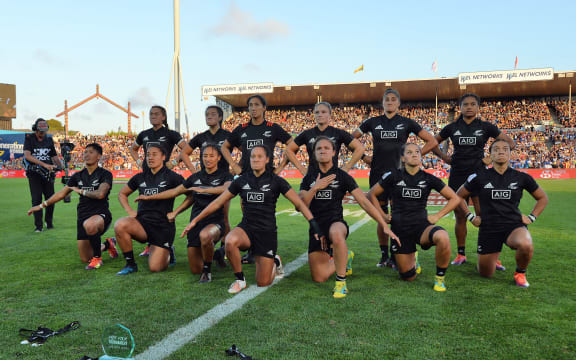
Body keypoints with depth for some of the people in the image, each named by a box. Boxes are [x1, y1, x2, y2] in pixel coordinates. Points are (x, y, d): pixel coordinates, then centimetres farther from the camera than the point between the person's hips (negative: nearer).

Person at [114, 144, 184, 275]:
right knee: (120, 225, -29)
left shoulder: (171, 177, -4)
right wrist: (130, 211, 7)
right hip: (142, 222, 4)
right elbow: (122, 194, 22)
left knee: (155, 268, -9)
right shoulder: (140, 177, 9)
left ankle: (167, 252, 28)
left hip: (164, 225, -3)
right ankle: (130, 264, -9)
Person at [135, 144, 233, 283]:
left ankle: (207, 270, -16)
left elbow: (227, 188, -23)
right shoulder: (196, 177, 14)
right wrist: (149, 197, 24)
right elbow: (175, 191, 22)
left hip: (215, 221, -5)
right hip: (196, 222, 5)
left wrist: (203, 190, -25)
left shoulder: (224, 175, 1)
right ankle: (215, 254, 37)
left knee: (205, 235, -42)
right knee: (195, 270, 5)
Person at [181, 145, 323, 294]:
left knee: (263, 283, -3)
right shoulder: (242, 181, 3)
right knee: (230, 241, -35)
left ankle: (275, 262, 32)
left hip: (267, 232, -2)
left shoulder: (275, 181, -4)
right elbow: (218, 203, 8)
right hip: (246, 228, 2)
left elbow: (299, 204, -4)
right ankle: (240, 279, -9)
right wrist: (195, 220, 7)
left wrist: (313, 224, -16)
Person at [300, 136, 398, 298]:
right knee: (319, 278, 1)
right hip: (316, 227, 4)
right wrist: (315, 188, -15)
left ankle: (341, 281, -25)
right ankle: (346, 258, 31)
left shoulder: (342, 176, 0)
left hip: (336, 223, -4)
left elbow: (364, 202, -3)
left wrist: (385, 226, -8)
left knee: (336, 234, -43)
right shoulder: (309, 177, 8)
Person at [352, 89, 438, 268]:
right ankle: (384, 256, 16)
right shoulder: (373, 122, 7)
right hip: (377, 174, 2)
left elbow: (432, 141, 6)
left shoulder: (407, 123, 4)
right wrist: (364, 157, 6)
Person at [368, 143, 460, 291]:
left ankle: (440, 277, -10)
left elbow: (455, 198, 9)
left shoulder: (428, 179, 1)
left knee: (443, 237, -36)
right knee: (408, 277, 3)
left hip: (422, 224, 0)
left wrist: (437, 216, -1)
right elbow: (372, 194, 10)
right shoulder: (393, 176, -1)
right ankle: (413, 259, 41)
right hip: (400, 228, 0)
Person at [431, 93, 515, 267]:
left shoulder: (486, 127, 2)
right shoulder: (452, 127, 6)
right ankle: (461, 254, 19)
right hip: (457, 176, 2)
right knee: (460, 218, 8)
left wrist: (492, 158, -2)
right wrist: (445, 158, 5)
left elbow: (510, 143, 7)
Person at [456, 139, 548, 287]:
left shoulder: (522, 177, 1)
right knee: (485, 274, 7)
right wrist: (470, 216, 5)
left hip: (514, 225, 0)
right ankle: (494, 256, 44)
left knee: (526, 245, -37)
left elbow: (543, 198, 16)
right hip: (488, 228, 1)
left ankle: (520, 273, -2)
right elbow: (459, 196, 12)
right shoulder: (480, 177, -2)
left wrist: (531, 217, 5)